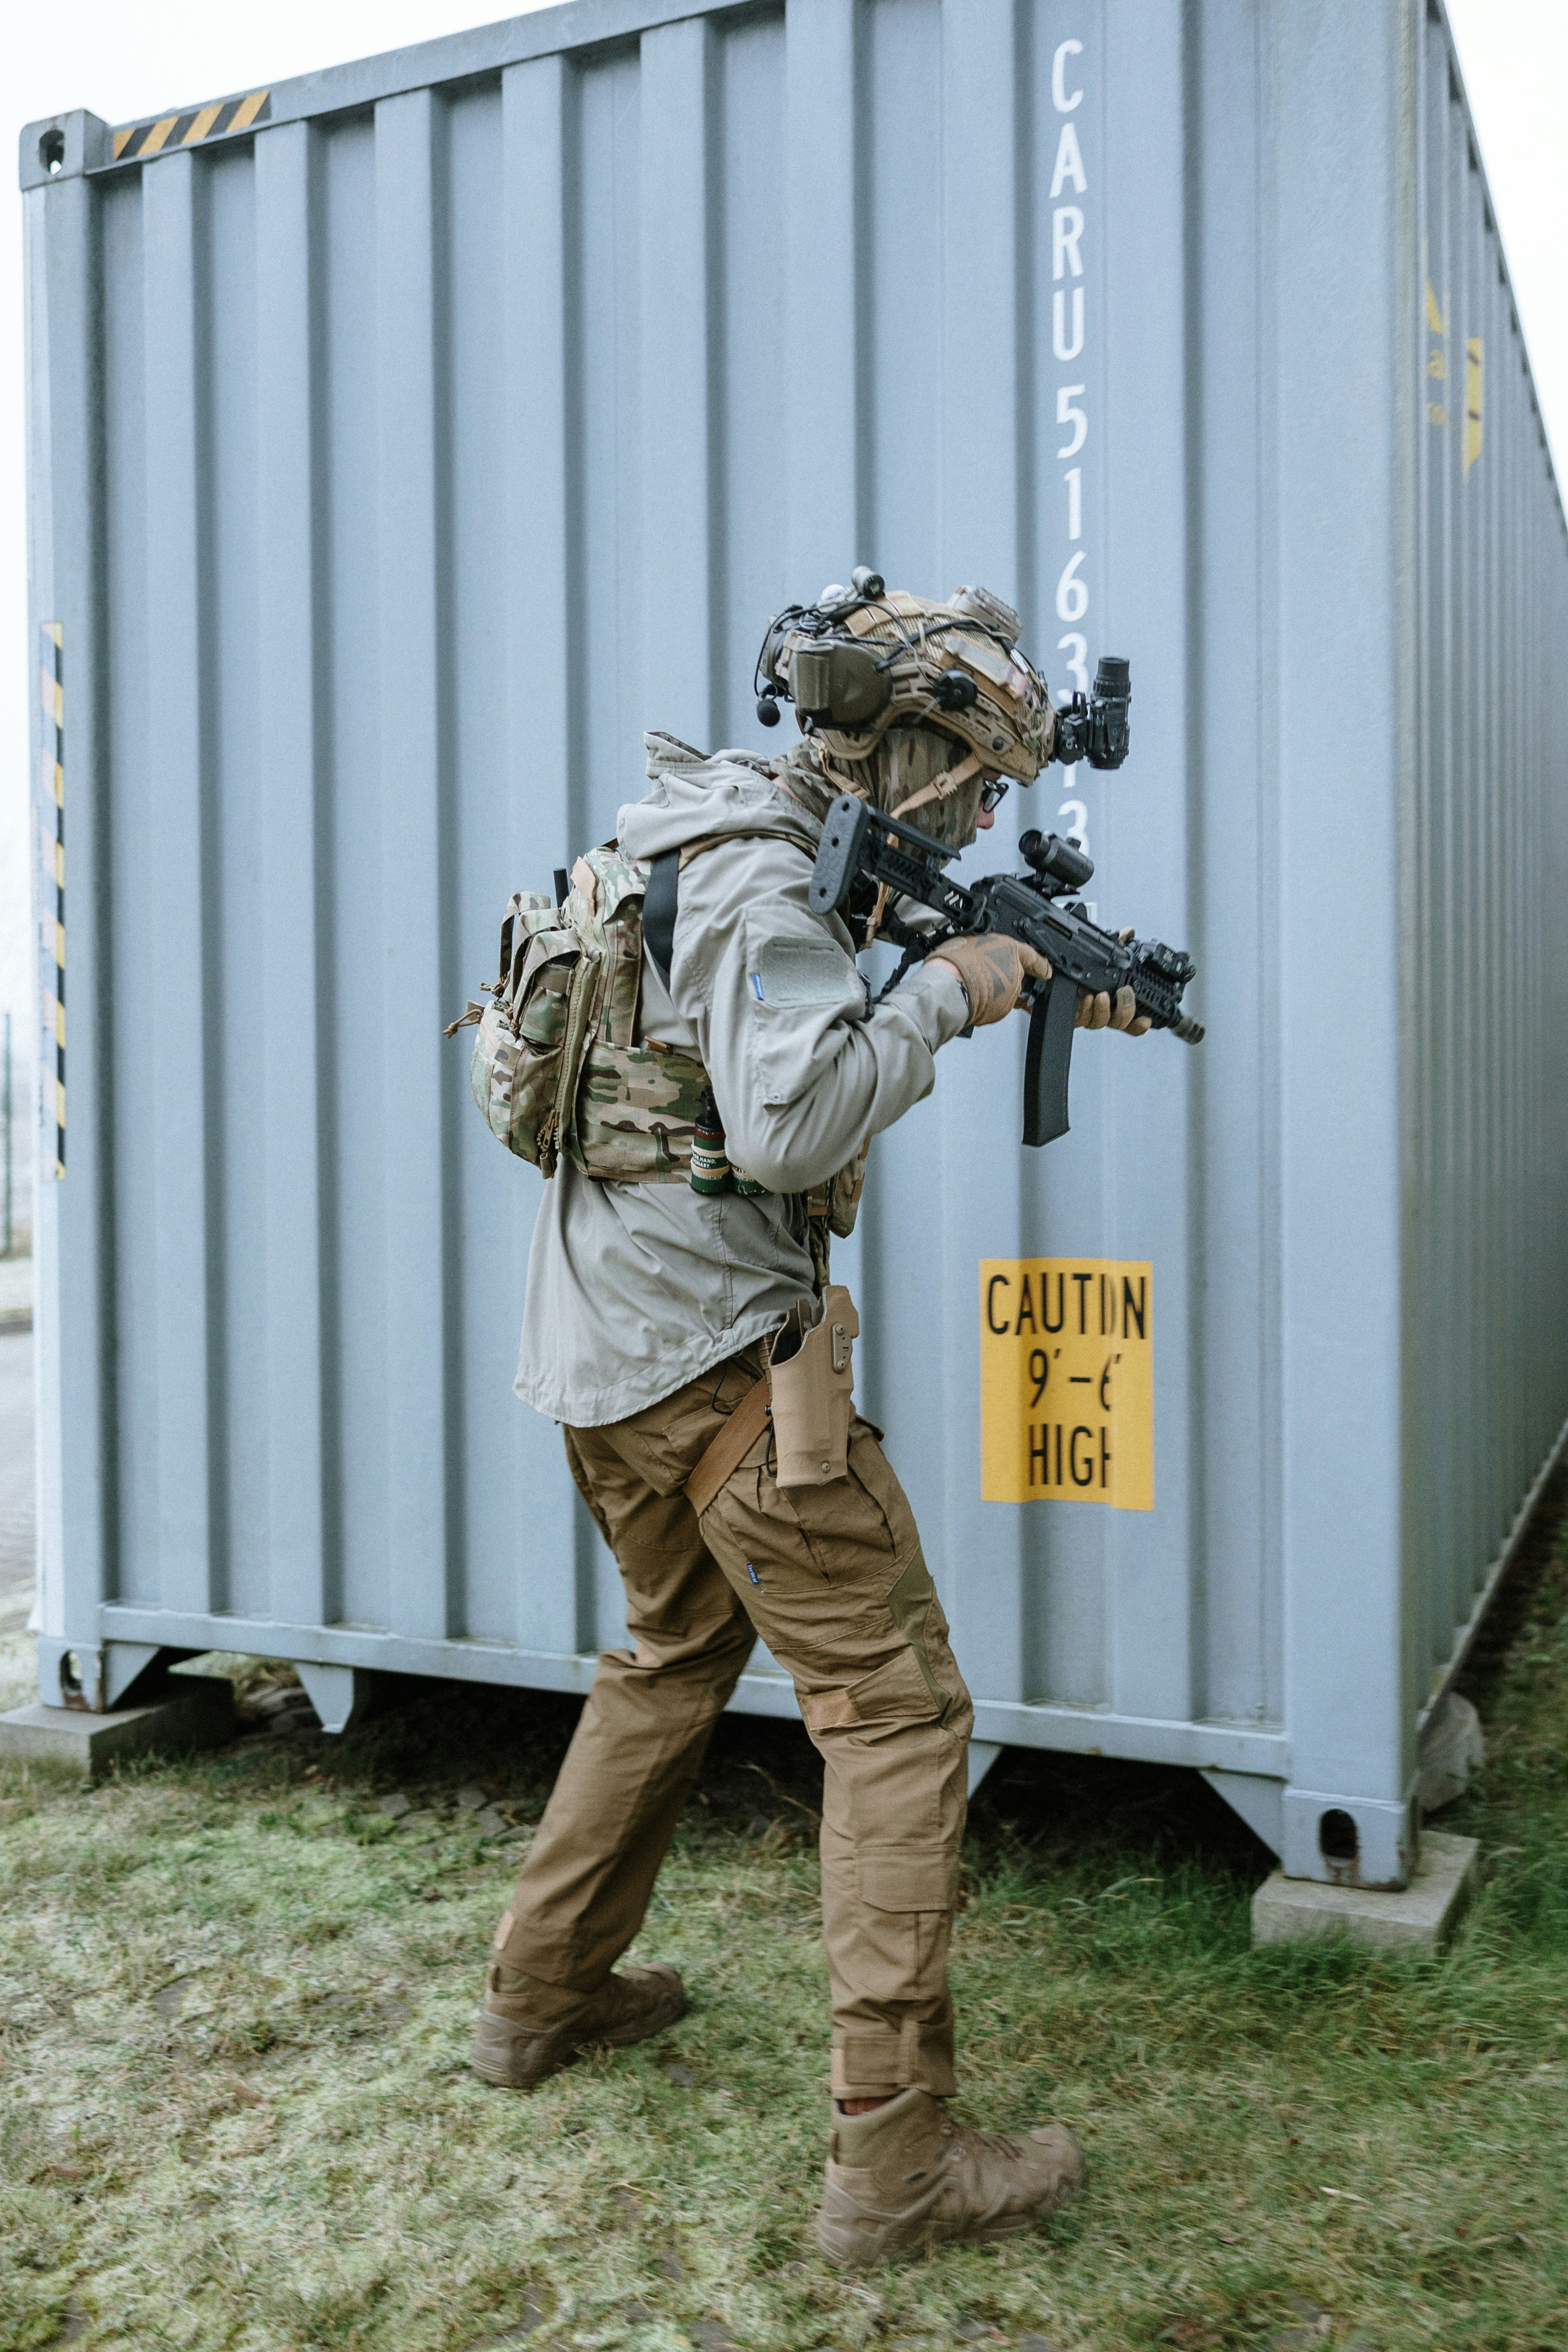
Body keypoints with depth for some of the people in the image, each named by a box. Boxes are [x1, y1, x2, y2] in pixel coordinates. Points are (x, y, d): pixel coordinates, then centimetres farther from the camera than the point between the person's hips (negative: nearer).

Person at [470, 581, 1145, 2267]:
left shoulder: (697, 843, 14)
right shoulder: (761, 875, -17)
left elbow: (790, 1044, 22)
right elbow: (791, 1122, -27)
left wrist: (1022, 990, 14)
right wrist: (947, 994, -14)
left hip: (607, 1340, 10)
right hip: (716, 1357, -10)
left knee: (673, 1660, 25)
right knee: (897, 1709, -4)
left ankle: (542, 1997, 37)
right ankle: (894, 2163, 1)